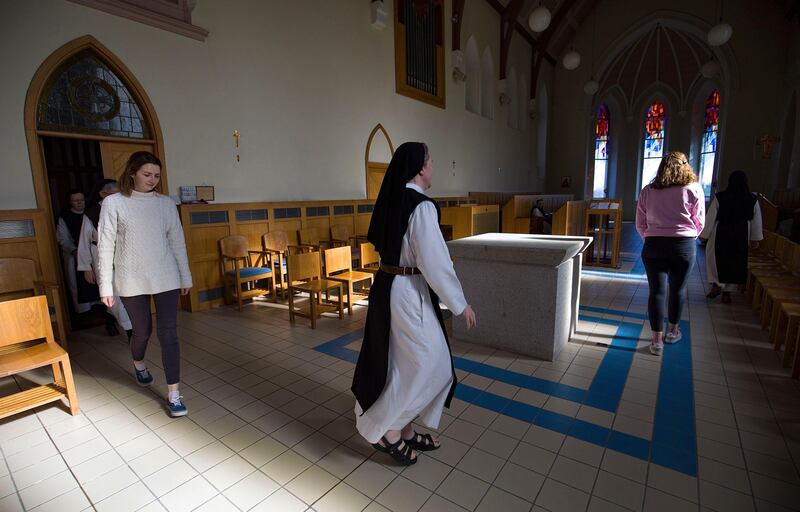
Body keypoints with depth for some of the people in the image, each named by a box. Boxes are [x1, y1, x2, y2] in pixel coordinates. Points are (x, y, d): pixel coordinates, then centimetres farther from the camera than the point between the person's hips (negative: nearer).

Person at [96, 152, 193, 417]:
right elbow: (105, 246, -3)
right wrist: (105, 286, -4)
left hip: (166, 278, 1)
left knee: (168, 333, -2)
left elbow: (177, 241, 6)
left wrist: (185, 276, 7)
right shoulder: (114, 203, -3)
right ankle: (138, 364, 48)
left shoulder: (166, 203, 4)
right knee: (142, 330, 13)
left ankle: (173, 393, 5)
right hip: (132, 280, -1)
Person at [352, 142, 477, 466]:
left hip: (387, 287, 10)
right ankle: (387, 430, 18)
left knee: (401, 362, 19)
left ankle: (404, 430, 35)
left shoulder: (392, 201, 8)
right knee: (427, 364, 5)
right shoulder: (421, 206, -19)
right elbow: (435, 263, -20)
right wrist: (461, 305, -10)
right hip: (408, 293, -9)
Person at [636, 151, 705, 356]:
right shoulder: (694, 189, -1)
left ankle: (657, 340, 4)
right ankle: (673, 332, 32)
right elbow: (699, 223, 3)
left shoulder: (647, 191, 3)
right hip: (683, 246, 0)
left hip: (653, 245, 0)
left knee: (656, 291, 3)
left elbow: (640, 225, 4)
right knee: (678, 289, 15)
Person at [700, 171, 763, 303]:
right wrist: (755, 239, 14)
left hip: (721, 234, -3)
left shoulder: (719, 197, -12)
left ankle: (717, 284, 1)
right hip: (741, 237, 3)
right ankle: (727, 292, 17)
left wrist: (704, 234, -1)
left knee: (715, 258, 16)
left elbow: (710, 218, -9)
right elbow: (756, 221, 6)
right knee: (735, 262, 12)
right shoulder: (752, 200, -1)